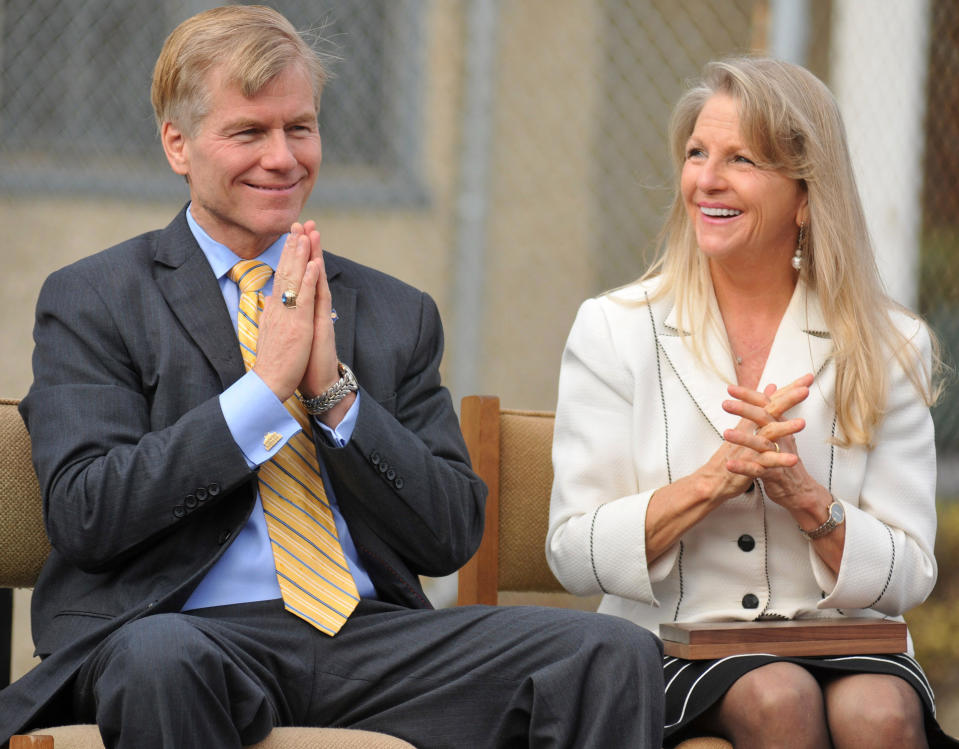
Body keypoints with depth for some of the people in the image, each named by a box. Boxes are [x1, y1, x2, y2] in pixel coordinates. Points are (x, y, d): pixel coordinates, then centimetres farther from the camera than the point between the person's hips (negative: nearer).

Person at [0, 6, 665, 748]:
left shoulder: (398, 315, 17)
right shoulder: (92, 302, 6)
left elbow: (452, 535, 10)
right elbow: (84, 514, -7)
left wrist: (336, 393, -4)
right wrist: (264, 388, -9)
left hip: (370, 633, 3)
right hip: (197, 634, -3)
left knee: (615, 654, -20)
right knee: (160, 659, -41)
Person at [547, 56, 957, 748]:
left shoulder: (889, 347, 6)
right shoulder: (614, 329, 4)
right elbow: (575, 556, -1)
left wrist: (803, 495, -15)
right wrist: (714, 479, -15)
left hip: (844, 642, 1)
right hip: (676, 647, -1)